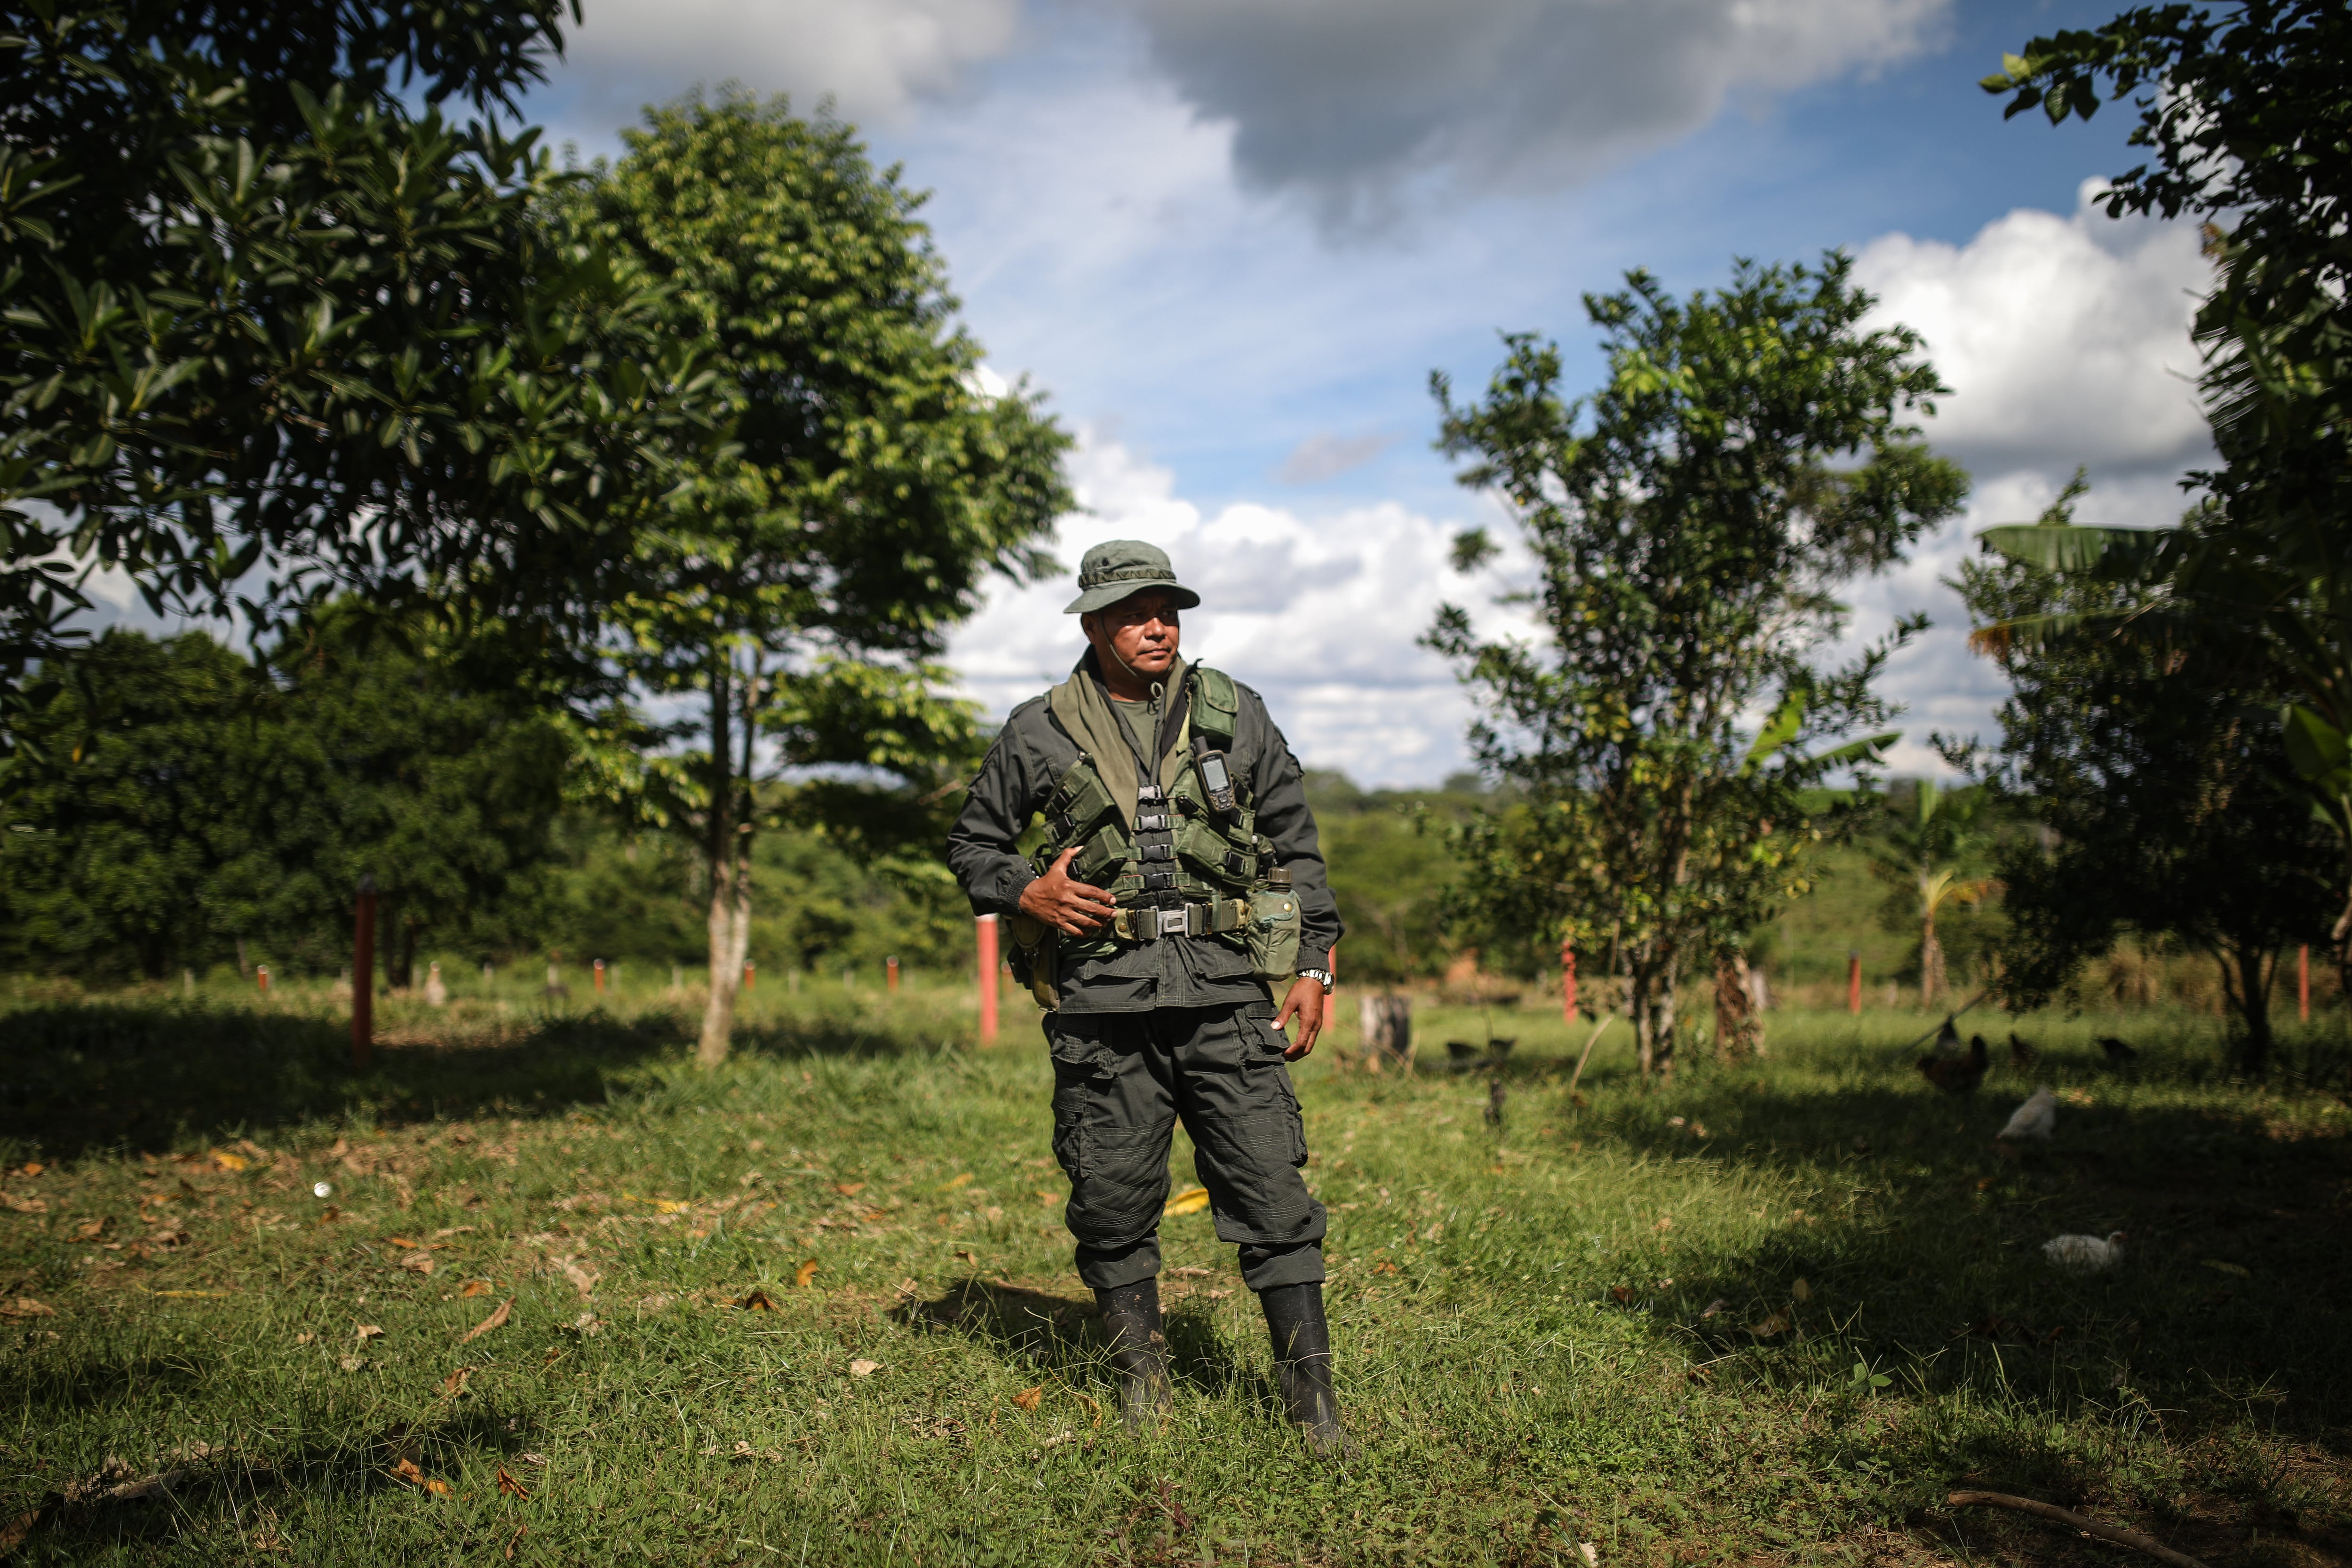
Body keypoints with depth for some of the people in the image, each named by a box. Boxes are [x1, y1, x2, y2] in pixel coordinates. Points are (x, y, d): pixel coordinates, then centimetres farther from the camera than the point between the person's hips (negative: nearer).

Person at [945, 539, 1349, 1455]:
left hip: (1227, 992, 0)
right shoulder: (1040, 734, 6)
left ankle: (1311, 1391, 9)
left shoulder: (1235, 715, 9)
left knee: (1272, 1190, -3)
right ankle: (1140, 1377, 26)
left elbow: (1296, 846, 12)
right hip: (1102, 1001, 0)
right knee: (1113, 1199, 7)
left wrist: (1314, 967, 6)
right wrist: (1026, 894, -5)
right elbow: (972, 845, 16)